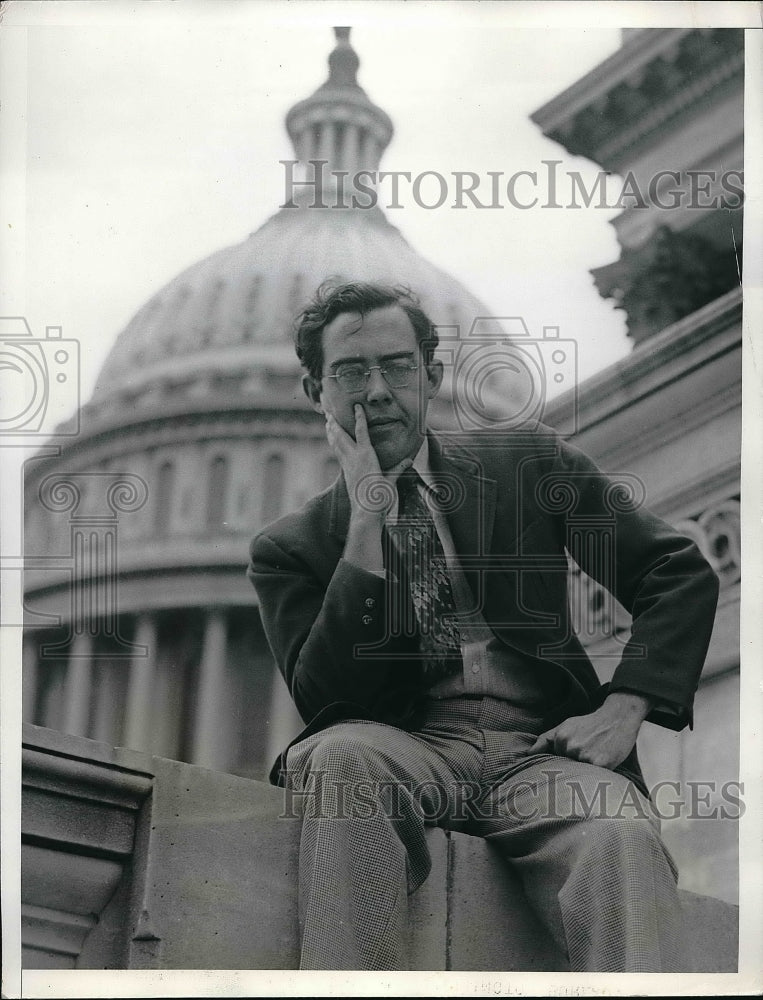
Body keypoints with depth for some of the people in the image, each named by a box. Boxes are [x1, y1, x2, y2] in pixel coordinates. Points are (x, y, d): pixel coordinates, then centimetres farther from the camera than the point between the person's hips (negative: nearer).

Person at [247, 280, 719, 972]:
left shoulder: (530, 465, 16)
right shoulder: (291, 549, 14)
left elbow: (682, 576, 13)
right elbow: (322, 700, -2)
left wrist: (623, 709, -4)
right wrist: (367, 519, -6)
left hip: (541, 753, 0)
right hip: (405, 754, 0)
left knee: (618, 842, -35)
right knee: (340, 754, -36)